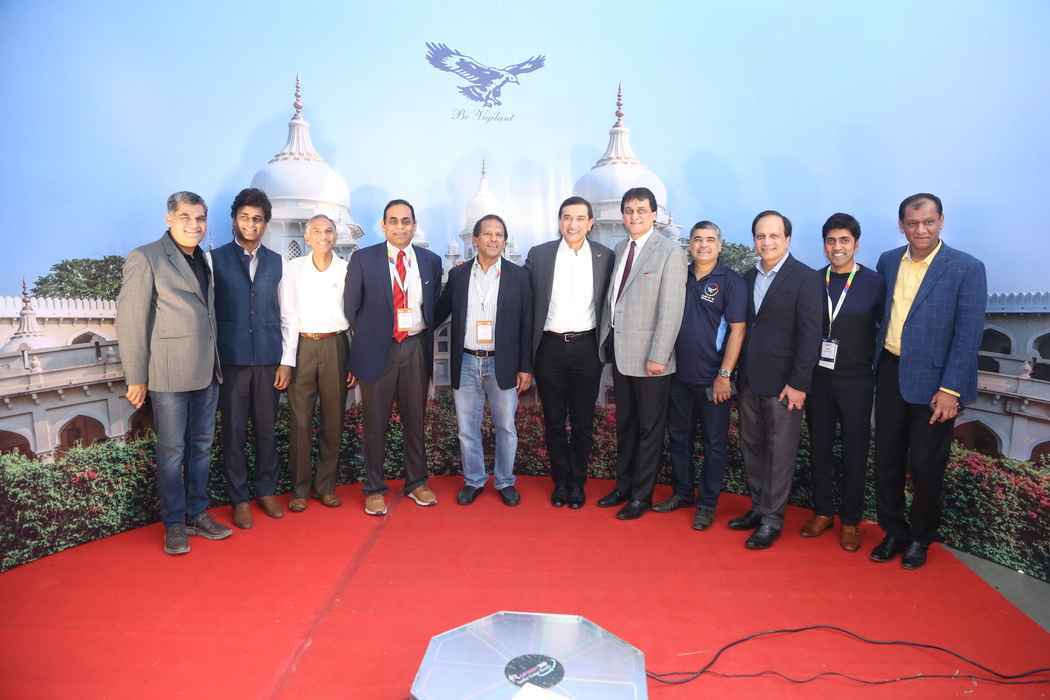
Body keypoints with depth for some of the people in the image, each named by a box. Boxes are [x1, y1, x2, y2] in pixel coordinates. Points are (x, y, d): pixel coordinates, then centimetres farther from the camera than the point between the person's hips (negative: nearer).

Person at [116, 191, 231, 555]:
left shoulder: (203, 260, 13)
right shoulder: (145, 258, -6)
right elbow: (131, 321, -9)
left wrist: (214, 363, 8)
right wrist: (136, 378, -10)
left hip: (206, 372, 6)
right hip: (169, 373, -6)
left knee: (202, 446, 12)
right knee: (172, 451, 4)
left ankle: (197, 514, 25)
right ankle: (174, 524, 18)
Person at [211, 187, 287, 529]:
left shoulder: (276, 262, 9)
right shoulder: (217, 259, 2)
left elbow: (283, 314, 7)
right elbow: (209, 311, 0)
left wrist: (285, 361, 3)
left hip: (268, 359, 2)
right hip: (231, 359, -2)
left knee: (266, 429, 9)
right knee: (234, 432, 5)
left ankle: (266, 491, 24)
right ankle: (240, 499, 18)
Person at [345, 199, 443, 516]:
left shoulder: (431, 261, 5)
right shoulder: (362, 259, -2)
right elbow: (351, 308, 2)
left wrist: (425, 336, 6)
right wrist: (366, 340, 2)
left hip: (416, 349, 2)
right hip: (377, 349, -2)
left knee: (415, 420, 13)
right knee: (376, 424, 8)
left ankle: (416, 482, 29)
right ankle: (374, 489, 22)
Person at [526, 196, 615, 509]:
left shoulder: (605, 257, 1)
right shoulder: (538, 254, 1)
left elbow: (608, 305, 6)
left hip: (587, 347, 0)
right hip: (550, 347, 0)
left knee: (583, 421, 9)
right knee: (554, 420, 10)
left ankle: (578, 482, 24)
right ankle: (560, 480, 25)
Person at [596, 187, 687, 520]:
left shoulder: (670, 252, -10)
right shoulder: (620, 249, 11)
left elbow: (671, 310, -15)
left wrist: (658, 356, -19)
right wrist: (606, 340, 8)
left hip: (648, 355, -6)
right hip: (619, 350, 7)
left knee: (649, 428, 8)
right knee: (624, 424, 18)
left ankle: (641, 495, 21)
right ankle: (623, 485, 33)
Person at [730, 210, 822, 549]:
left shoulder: (806, 278, -7)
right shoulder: (748, 277, 10)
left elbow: (809, 334, -12)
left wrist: (799, 383, -15)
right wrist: (737, 374, 8)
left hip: (783, 382, -6)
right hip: (749, 380, 6)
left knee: (780, 452, 3)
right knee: (751, 448, 13)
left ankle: (772, 518, 14)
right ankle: (758, 507, 27)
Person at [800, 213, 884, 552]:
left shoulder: (874, 282, -4)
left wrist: (879, 370, -4)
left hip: (855, 381, -2)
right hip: (817, 378, 2)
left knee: (855, 451, 7)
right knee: (819, 447, 11)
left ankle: (850, 520, 21)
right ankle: (822, 511, 26)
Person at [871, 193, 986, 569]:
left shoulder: (967, 268, -9)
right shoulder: (888, 261, 5)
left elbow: (969, 335, -12)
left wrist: (951, 389, -16)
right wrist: (876, 364, 8)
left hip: (933, 380, -4)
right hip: (890, 373, 4)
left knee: (925, 465, 7)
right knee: (886, 458, 11)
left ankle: (920, 537, 28)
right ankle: (894, 531, 29)